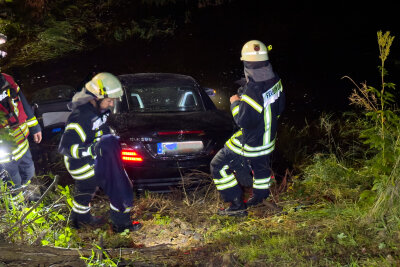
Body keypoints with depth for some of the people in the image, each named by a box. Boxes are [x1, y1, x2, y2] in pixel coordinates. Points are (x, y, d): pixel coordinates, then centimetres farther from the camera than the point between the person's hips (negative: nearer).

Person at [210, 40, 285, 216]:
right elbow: (280, 107, 9)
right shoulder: (275, 81, -5)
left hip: (250, 143, -8)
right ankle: (259, 198, 50)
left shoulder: (252, 91, -32)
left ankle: (237, 206, 8)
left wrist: (235, 103, -12)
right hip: (268, 139, 8)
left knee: (219, 167, 4)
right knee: (261, 167, 30)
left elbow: (243, 121, -26)